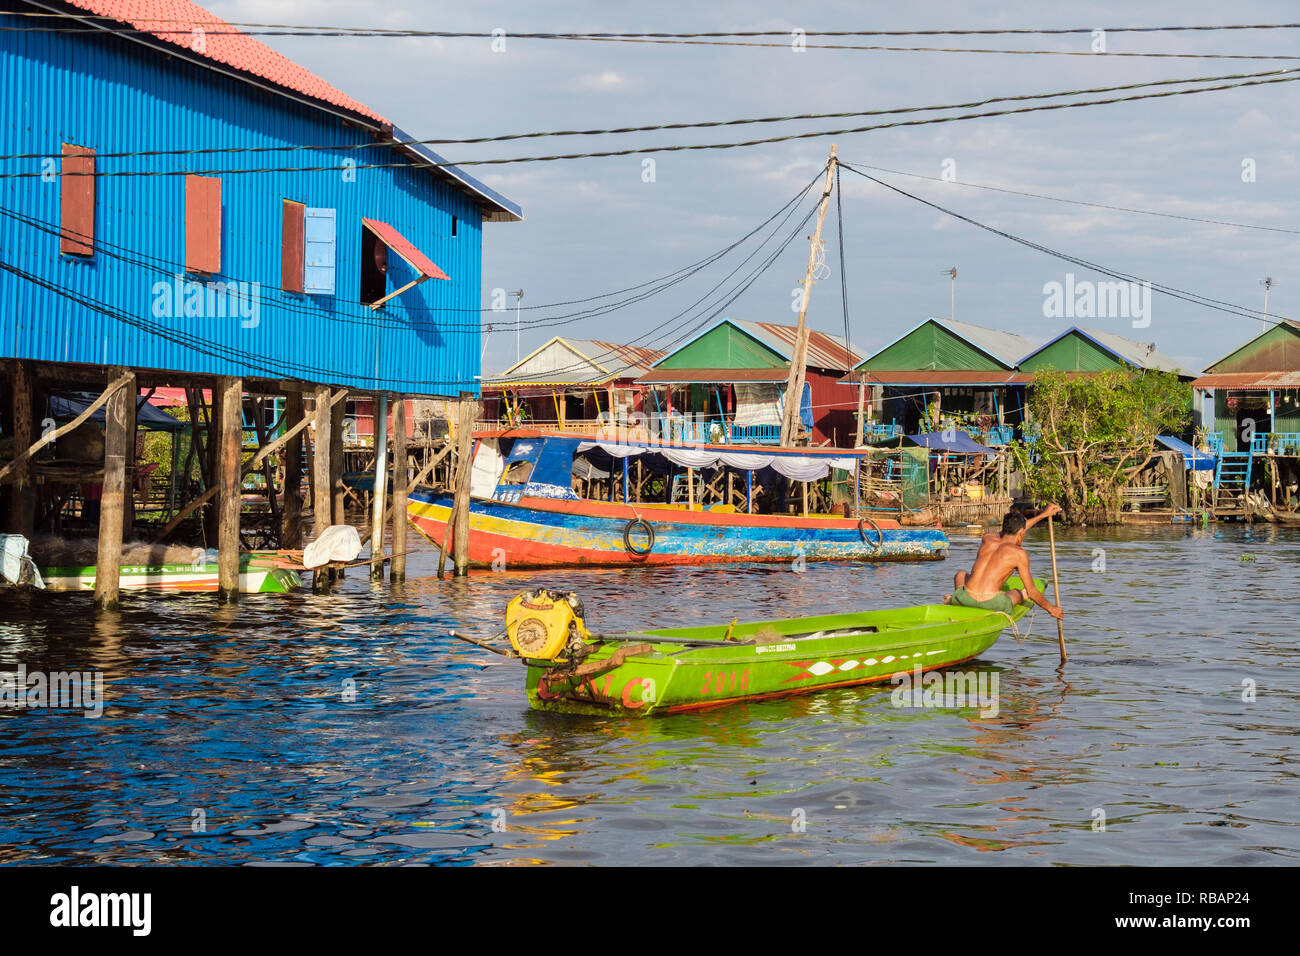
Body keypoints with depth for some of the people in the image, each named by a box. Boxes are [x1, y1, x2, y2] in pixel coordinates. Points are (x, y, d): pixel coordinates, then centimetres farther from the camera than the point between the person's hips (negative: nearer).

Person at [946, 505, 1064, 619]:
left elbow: (1014, 532, 38)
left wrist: (1042, 515, 47)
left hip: (965, 598, 3)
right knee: (1018, 593, 32)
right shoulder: (1019, 553, 2)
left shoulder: (987, 539, 16)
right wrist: (1051, 608, 21)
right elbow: (1032, 592, 4)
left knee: (961, 575, 40)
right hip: (992, 604, -3)